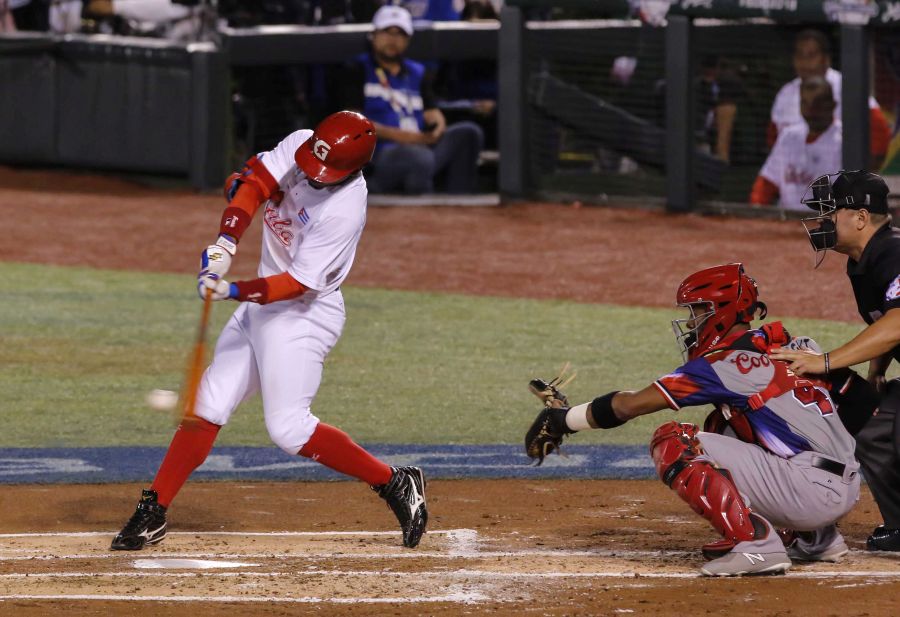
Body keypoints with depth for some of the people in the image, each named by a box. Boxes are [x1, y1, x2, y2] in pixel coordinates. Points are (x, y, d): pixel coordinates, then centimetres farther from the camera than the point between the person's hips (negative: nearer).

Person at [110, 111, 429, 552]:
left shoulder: (344, 209, -26)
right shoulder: (299, 145, -7)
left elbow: (297, 283, -25)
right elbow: (251, 182, -12)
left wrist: (235, 292, -33)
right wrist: (226, 242, -27)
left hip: (304, 314, -8)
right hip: (262, 302, 8)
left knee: (289, 428, -13)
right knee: (208, 404, 5)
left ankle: (395, 484, -2)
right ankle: (152, 514, 9)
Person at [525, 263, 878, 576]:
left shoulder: (728, 364, -6)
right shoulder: (792, 346, 15)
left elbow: (629, 406, -5)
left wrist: (563, 420, 7)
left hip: (815, 492, -9)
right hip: (846, 490, 9)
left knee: (673, 444, -9)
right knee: (722, 428, 29)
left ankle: (754, 544, -18)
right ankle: (819, 540, 24)